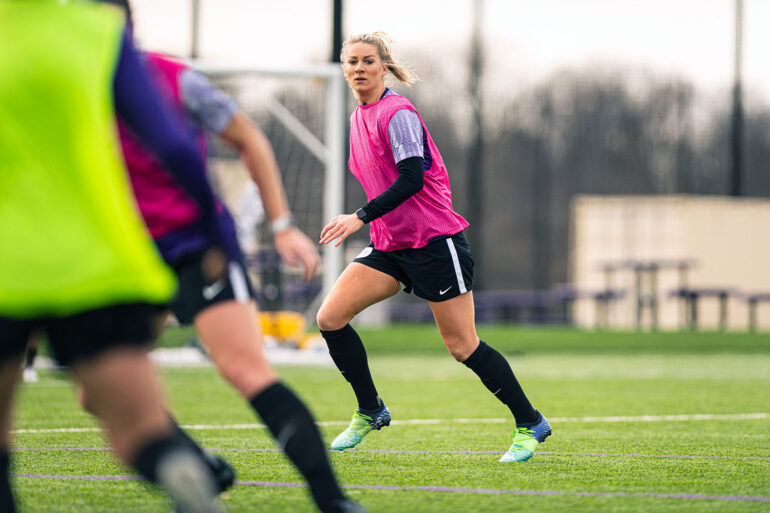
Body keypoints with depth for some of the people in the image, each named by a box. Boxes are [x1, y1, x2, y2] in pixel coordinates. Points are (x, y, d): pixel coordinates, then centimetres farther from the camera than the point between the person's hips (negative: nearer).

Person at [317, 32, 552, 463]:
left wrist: (361, 217, -28)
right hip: (390, 247, 8)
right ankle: (370, 411, 7)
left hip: (434, 241, -8)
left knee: (463, 346, -4)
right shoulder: (360, 116, 12)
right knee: (331, 317, -7)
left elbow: (412, 178, -23)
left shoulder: (397, 113, -13)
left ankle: (530, 424, 10)